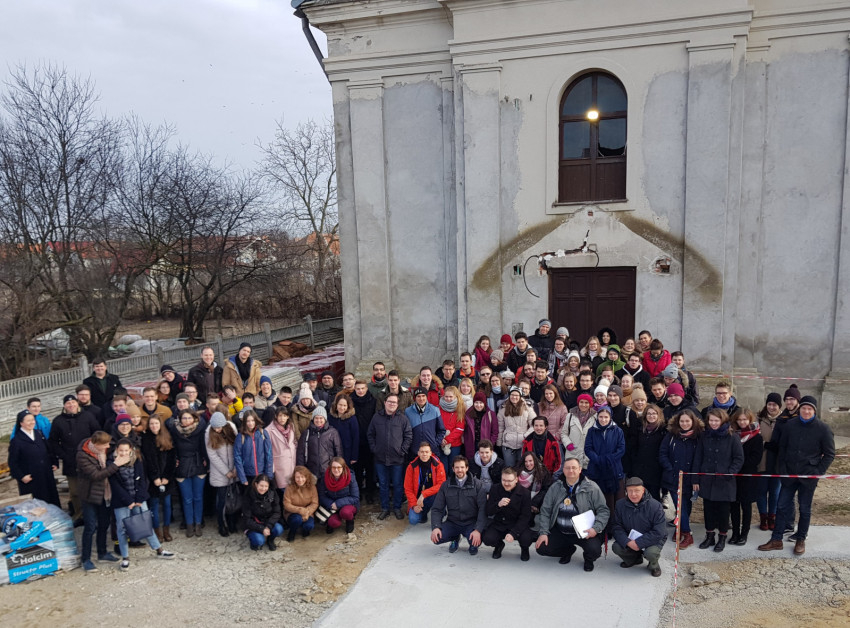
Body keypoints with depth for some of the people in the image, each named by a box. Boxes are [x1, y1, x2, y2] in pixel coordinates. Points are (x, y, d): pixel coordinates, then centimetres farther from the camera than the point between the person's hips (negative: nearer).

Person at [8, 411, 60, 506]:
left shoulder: (39, 433, 7)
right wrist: (21, 476, -13)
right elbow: (12, 462, -8)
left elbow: (49, 450, 16)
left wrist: (55, 463, 8)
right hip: (30, 480, -5)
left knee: (52, 500, 13)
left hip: (47, 476, 5)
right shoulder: (16, 441, -9)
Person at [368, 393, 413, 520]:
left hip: (397, 458, -1)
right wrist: (374, 449, 0)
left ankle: (397, 507, 23)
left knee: (398, 485, 7)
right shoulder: (377, 417, 2)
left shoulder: (402, 419, -3)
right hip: (380, 458, 2)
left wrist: (403, 450, -6)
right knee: (383, 485, 11)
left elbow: (408, 436, 0)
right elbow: (370, 435, 8)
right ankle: (385, 508, 24)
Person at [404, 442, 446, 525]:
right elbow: (408, 489, -3)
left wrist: (424, 494, -26)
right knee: (413, 520, -18)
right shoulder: (412, 466, -9)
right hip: (417, 498, 1)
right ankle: (423, 512, 18)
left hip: (432, 496, -1)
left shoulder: (437, 465, -13)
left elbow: (441, 485, -19)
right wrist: (414, 505, -13)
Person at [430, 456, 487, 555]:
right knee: (435, 538, -23)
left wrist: (478, 530, -22)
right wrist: (435, 527, -16)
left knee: (476, 541, -31)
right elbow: (437, 509, 2)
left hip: (471, 523, -2)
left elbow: (483, 509, -9)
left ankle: (473, 544, 10)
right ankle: (455, 538, 12)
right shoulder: (446, 485, 3)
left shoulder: (477, 484, -3)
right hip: (452, 523, 2)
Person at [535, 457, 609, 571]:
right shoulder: (555, 488, 1)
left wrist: (596, 528, -20)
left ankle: (588, 559, 14)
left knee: (594, 550, -29)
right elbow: (545, 510, 5)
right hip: (560, 531, 3)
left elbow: (603, 510, -5)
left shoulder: (591, 487, -6)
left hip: (584, 532, -3)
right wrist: (543, 532, -4)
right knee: (542, 548, -10)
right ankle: (568, 551, 22)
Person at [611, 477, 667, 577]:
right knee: (616, 547, -20)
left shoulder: (655, 506, -20)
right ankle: (635, 559, 15)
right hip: (629, 538, 4)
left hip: (653, 539, -4)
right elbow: (617, 527, -8)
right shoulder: (620, 504, -9)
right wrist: (628, 542, -26)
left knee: (650, 553, -34)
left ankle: (654, 565, 7)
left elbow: (658, 532, -23)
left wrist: (638, 543, -27)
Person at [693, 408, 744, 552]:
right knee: (708, 509, 11)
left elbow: (739, 458, -5)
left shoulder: (732, 437, -8)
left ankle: (722, 538, 23)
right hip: (707, 480, 3)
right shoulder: (705, 437, 3)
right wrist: (696, 479, 4)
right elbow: (698, 459, 6)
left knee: (723, 510, 7)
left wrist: (730, 473, -16)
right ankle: (709, 536, 25)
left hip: (724, 481, -3)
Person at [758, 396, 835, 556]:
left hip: (808, 476, -2)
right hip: (789, 474, 2)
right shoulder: (790, 425, 0)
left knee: (805, 509, 11)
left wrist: (818, 472, -9)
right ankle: (776, 540, 13)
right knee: (782, 506, 5)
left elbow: (829, 454, -1)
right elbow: (782, 448, 6)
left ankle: (800, 540, 26)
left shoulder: (823, 428, -7)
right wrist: (781, 469, -1)